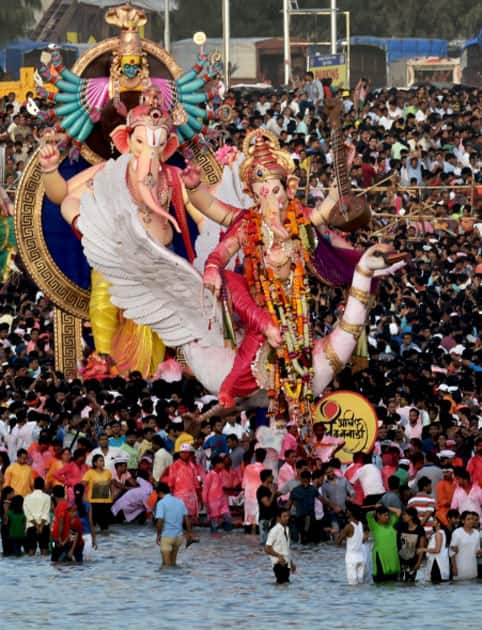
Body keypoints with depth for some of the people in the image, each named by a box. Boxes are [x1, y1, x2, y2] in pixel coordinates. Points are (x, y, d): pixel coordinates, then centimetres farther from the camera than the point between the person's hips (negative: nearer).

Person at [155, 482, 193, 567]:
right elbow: (186, 518, 6)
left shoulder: (161, 503, -10)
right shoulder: (180, 502, 7)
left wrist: (158, 535, -4)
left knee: (166, 563, -1)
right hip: (179, 535, 6)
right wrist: (189, 533, 12)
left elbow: (160, 521, -17)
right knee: (173, 562, 19)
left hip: (166, 535, -6)